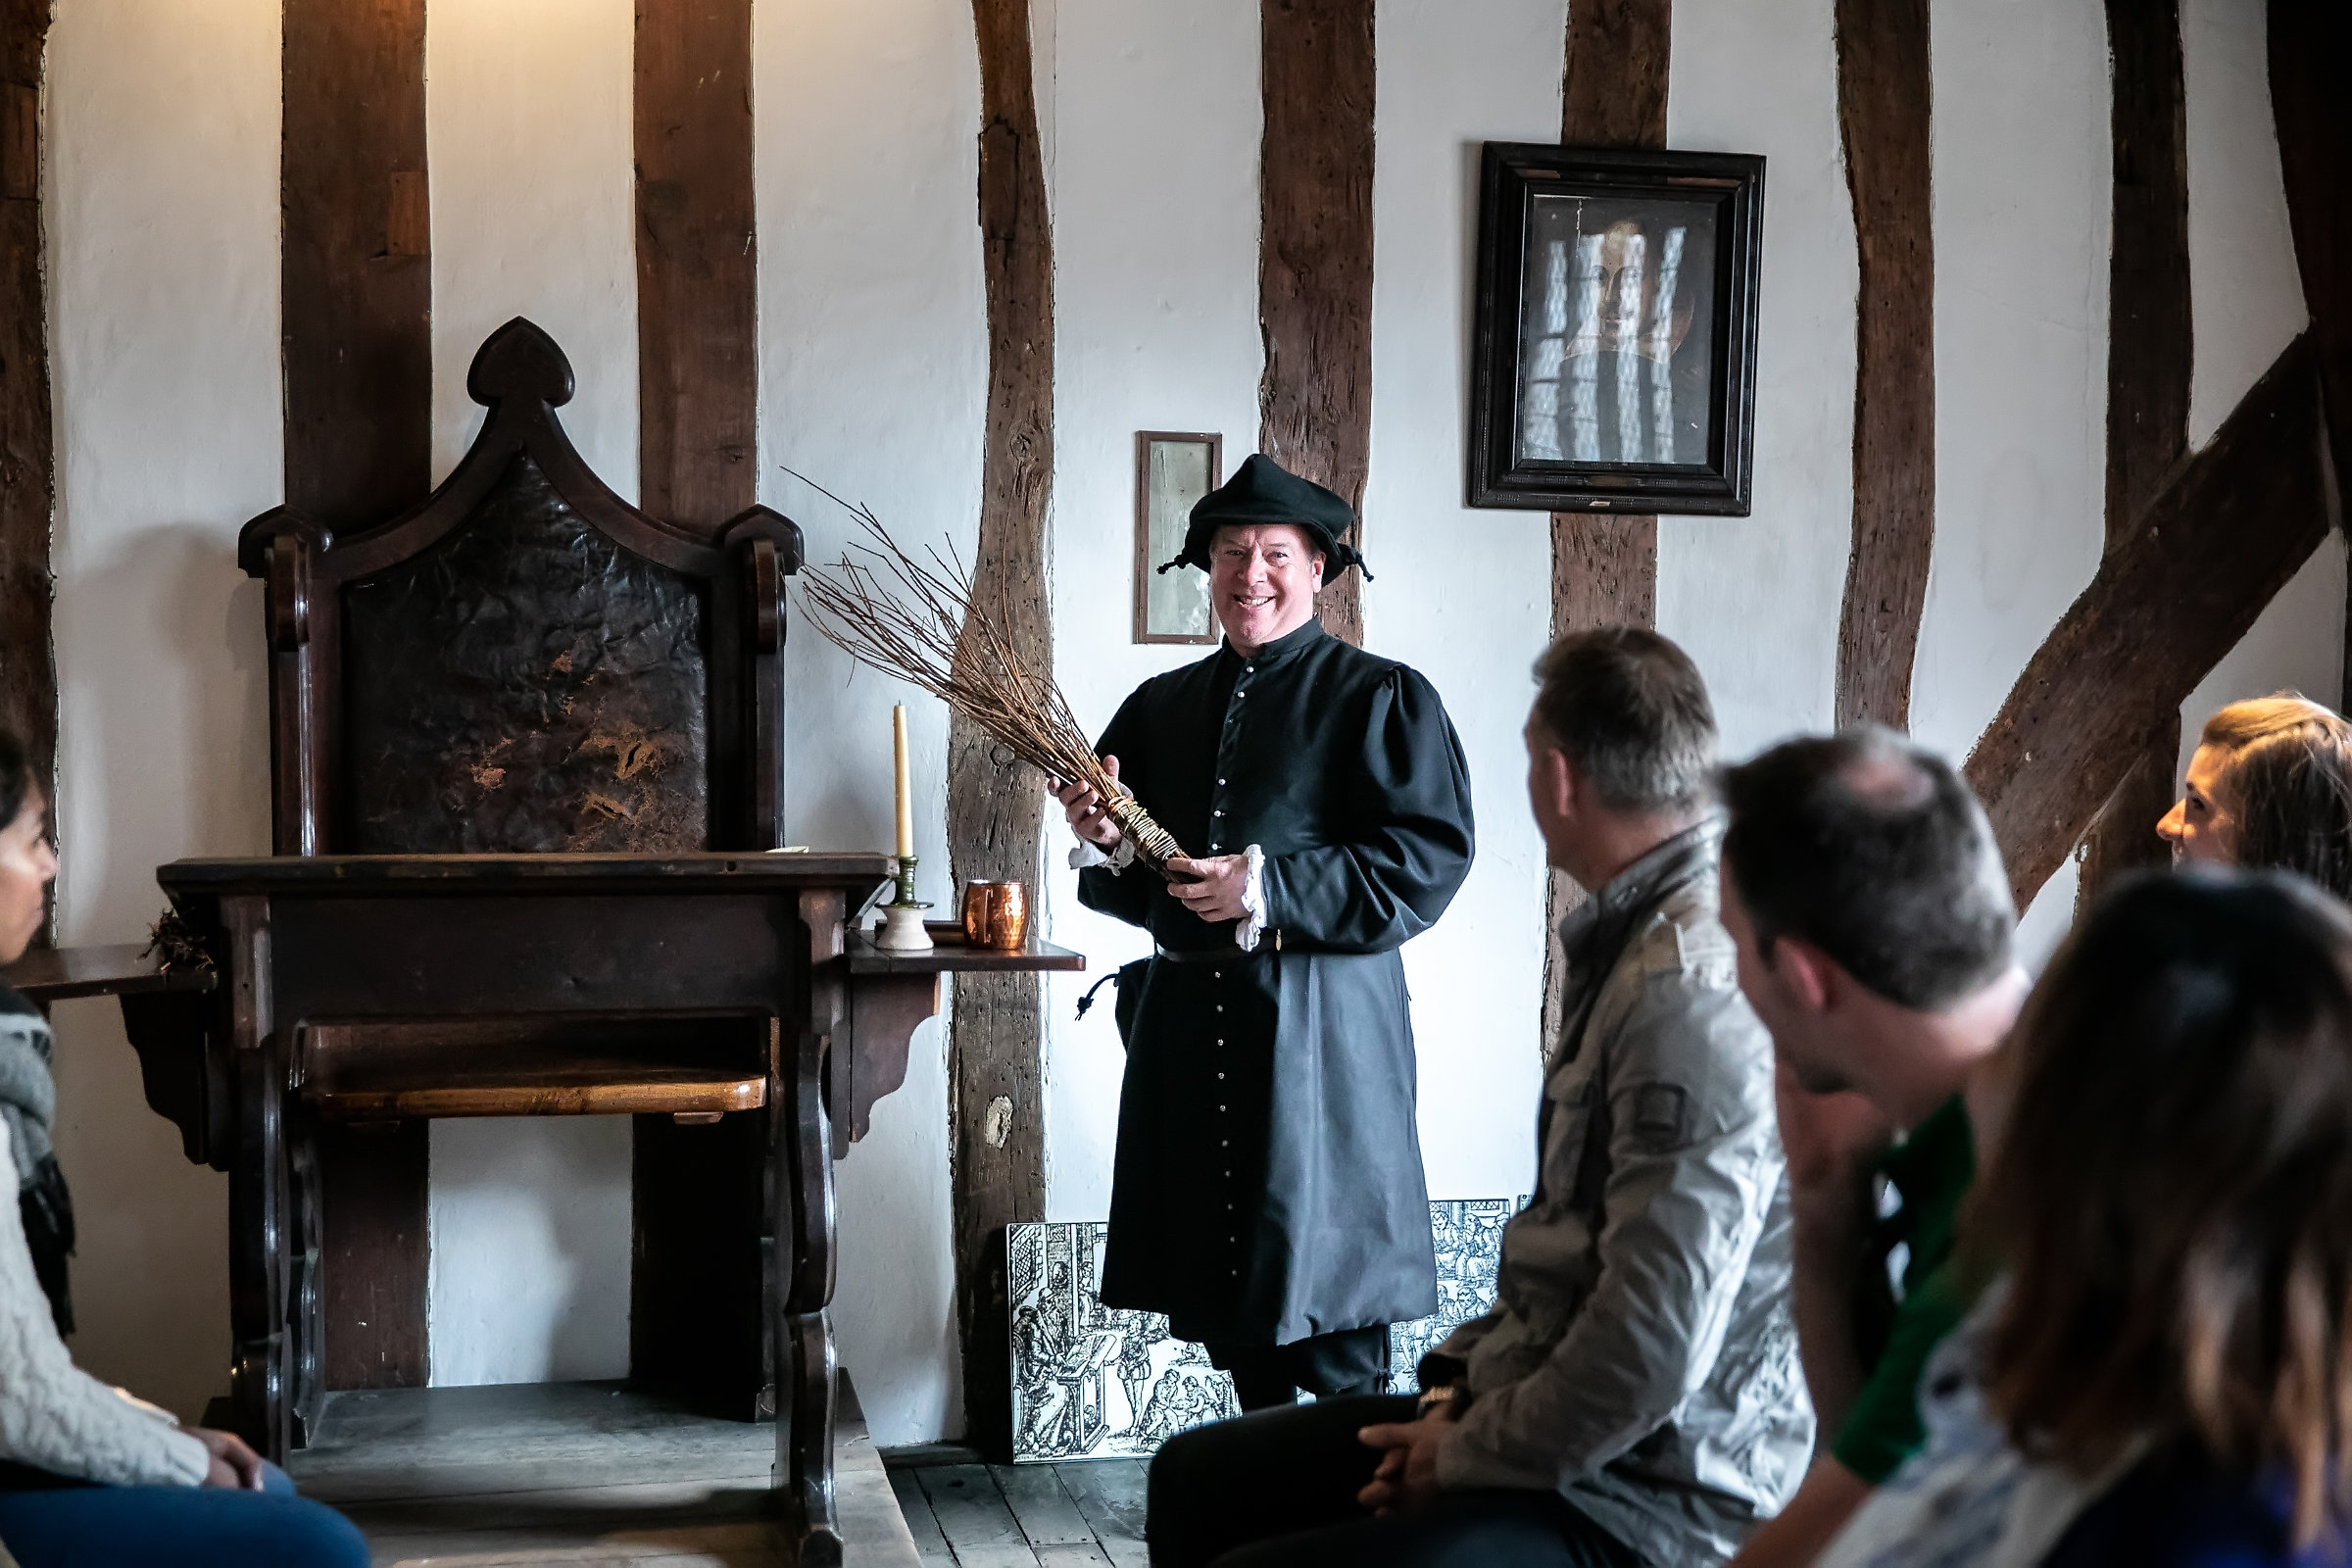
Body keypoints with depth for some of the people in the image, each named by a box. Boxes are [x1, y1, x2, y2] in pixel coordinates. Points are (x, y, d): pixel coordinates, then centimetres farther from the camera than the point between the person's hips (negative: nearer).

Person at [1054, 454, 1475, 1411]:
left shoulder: (1382, 698, -1)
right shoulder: (1160, 707, 16)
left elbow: (1430, 858, -12)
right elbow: (1122, 880, 20)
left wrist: (1272, 890, -18)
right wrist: (1102, 839, -4)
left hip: (1322, 1041, -5)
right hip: (1188, 1032, 6)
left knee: (1325, 1295, -5)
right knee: (1224, 1296, 11)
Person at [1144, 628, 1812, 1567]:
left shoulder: (1692, 996, -24)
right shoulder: (1639, 942, 10)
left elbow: (1650, 1355, -27)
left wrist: (1468, 1457, -12)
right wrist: (1473, 1371, 6)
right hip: (1551, 1413, 10)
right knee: (1195, 1479, 12)